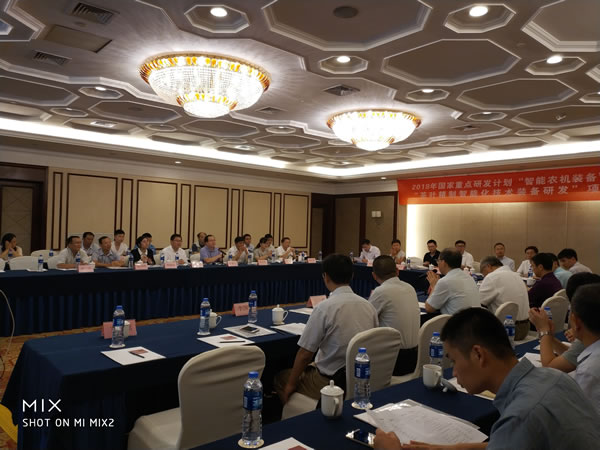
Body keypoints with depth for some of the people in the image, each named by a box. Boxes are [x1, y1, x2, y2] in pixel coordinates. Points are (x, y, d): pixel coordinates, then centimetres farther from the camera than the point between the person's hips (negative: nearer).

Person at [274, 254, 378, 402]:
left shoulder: (324, 308, -21)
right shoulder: (368, 306, -3)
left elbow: (305, 354, -16)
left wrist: (291, 385, 0)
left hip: (332, 381, -6)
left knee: (281, 378, 15)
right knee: (310, 366, 29)